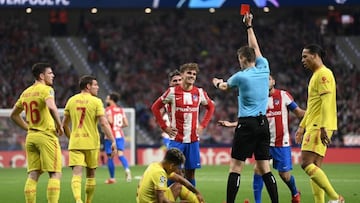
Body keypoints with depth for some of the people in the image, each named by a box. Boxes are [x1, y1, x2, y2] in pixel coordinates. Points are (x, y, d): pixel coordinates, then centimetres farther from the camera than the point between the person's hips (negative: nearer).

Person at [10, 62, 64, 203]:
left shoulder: (25, 93, 13)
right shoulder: (46, 89, -10)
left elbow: (14, 115, 23)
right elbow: (51, 107, -29)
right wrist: (59, 126, -16)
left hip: (31, 137, 7)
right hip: (47, 136, -7)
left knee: (32, 176, 6)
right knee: (55, 175, -3)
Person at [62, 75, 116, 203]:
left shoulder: (71, 100, 7)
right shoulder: (96, 101, -5)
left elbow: (64, 124, 13)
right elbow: (103, 123, -12)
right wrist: (113, 141, -8)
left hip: (75, 143, 2)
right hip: (91, 143, -2)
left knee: (77, 174, -8)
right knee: (91, 174, 15)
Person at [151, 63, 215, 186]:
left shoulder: (200, 93, 4)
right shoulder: (172, 92, -5)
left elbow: (211, 107, 21)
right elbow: (155, 107, 2)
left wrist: (202, 125, 9)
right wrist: (165, 127, -2)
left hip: (193, 139, 3)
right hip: (176, 138, -3)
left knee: (190, 172, 6)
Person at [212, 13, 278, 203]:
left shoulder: (241, 76, -7)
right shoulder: (264, 69, 4)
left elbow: (224, 86, 16)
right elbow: (255, 47, 23)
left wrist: (217, 82, 38)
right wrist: (249, 26, 31)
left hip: (247, 124, -6)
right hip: (263, 123, 6)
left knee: (235, 167, -5)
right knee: (265, 168, 6)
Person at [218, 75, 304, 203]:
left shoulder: (283, 95, -2)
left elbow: (298, 112, -2)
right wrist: (231, 124, -3)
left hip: (281, 142, -3)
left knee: (284, 174, 0)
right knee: (258, 169, -12)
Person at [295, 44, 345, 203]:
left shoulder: (324, 74, -10)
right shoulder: (315, 75, 21)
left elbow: (326, 102, -20)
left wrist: (323, 127, -26)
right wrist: (301, 127, 28)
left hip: (319, 127, -10)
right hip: (313, 126, 10)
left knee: (306, 164, -16)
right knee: (314, 167, 6)